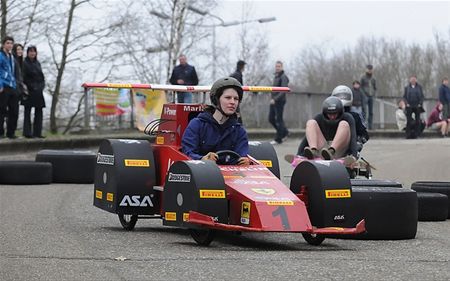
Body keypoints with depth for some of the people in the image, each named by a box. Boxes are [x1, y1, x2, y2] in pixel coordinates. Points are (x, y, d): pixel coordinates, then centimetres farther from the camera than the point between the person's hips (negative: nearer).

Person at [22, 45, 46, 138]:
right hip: (29, 91, -6)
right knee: (28, 111, -4)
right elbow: (23, 77, -10)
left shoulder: (37, 63, 16)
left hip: (38, 91, 7)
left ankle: (37, 132, 7)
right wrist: (31, 86, -14)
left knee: (39, 111, 4)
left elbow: (42, 76, 19)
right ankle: (27, 132, -4)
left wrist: (42, 85, 3)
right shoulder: (24, 63, -4)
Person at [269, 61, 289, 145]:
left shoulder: (283, 77, -11)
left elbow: (283, 91, -19)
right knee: (271, 119, 9)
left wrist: (275, 99, -25)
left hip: (279, 101, -9)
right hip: (273, 101, 9)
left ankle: (278, 139, 1)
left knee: (279, 119, -5)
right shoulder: (276, 77, 16)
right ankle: (284, 132, 22)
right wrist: (272, 98, 13)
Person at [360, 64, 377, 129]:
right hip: (365, 96, -5)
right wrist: (363, 95, -7)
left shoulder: (373, 79, 14)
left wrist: (374, 94, 6)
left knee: (371, 112, 4)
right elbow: (361, 87, 2)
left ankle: (370, 126, 6)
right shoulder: (363, 78, 1)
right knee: (364, 111, -14)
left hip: (371, 97, 5)